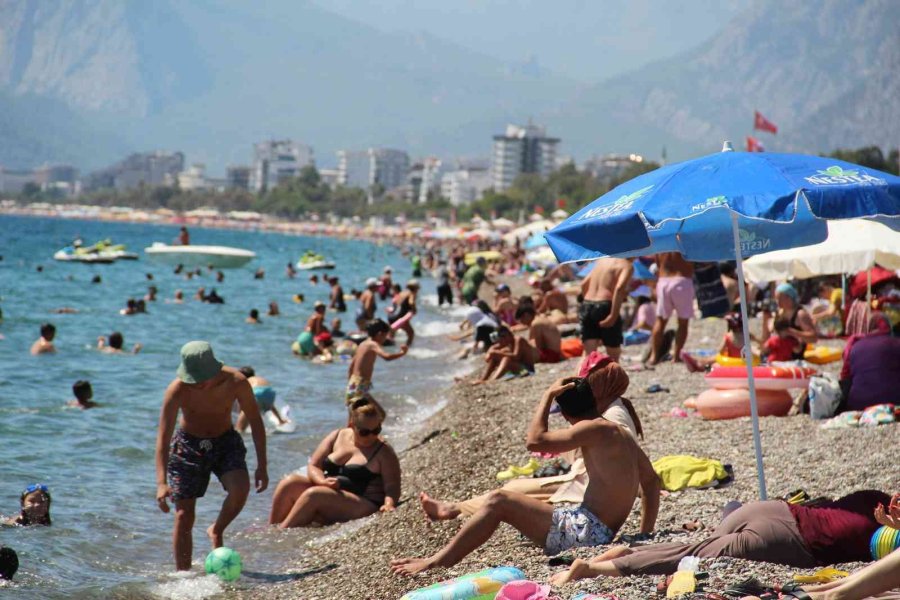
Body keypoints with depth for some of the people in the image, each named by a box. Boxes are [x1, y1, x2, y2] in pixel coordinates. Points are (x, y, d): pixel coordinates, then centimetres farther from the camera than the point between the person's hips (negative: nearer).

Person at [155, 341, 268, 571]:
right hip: (188, 445, -1)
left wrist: (261, 466, -9)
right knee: (184, 517, -5)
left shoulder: (236, 382, -22)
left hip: (226, 442, 1)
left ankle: (217, 531, 0)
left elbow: (255, 421, -7)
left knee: (240, 488, -28)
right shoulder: (177, 390, -25)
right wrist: (161, 482, -36)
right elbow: (163, 437, -25)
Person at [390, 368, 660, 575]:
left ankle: (438, 561, -2)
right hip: (602, 535, 10)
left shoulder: (596, 429, -12)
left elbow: (534, 441, -18)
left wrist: (548, 396, -6)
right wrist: (645, 534, 26)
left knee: (499, 501, -6)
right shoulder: (621, 434, 15)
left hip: (585, 531, -10)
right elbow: (652, 481, 22)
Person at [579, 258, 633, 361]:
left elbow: (584, 284, 21)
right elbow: (619, 288, -21)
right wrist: (613, 316, -24)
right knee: (613, 356, 9)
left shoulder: (602, 260, 19)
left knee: (589, 354, 4)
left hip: (586, 306, 6)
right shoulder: (627, 265, -3)